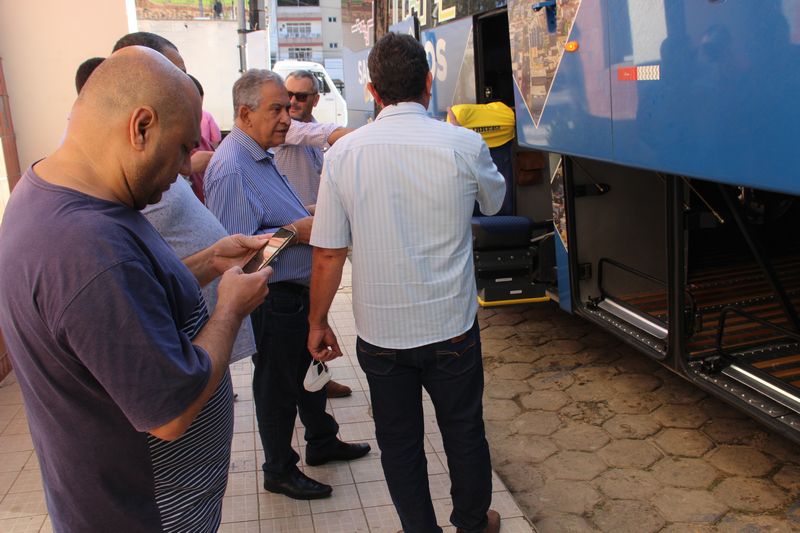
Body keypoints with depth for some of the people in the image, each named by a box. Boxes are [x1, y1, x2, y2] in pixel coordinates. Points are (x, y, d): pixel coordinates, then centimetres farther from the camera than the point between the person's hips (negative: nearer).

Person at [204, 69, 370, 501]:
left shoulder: (258, 157, 11)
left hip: (295, 291, 10)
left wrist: (307, 224, 9)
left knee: (311, 370, 24)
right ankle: (279, 471, 26)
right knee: (277, 384, 7)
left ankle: (322, 441, 44)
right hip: (273, 299, -10)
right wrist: (295, 232, -26)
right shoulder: (230, 168, -23)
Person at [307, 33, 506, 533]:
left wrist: (318, 322, 7)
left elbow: (328, 253, -7)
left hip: (380, 332, 0)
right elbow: (494, 200, 12)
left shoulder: (344, 153, -9)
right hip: (451, 324, 1)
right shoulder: (464, 145, -10)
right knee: (464, 433, 21)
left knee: (399, 444, 18)